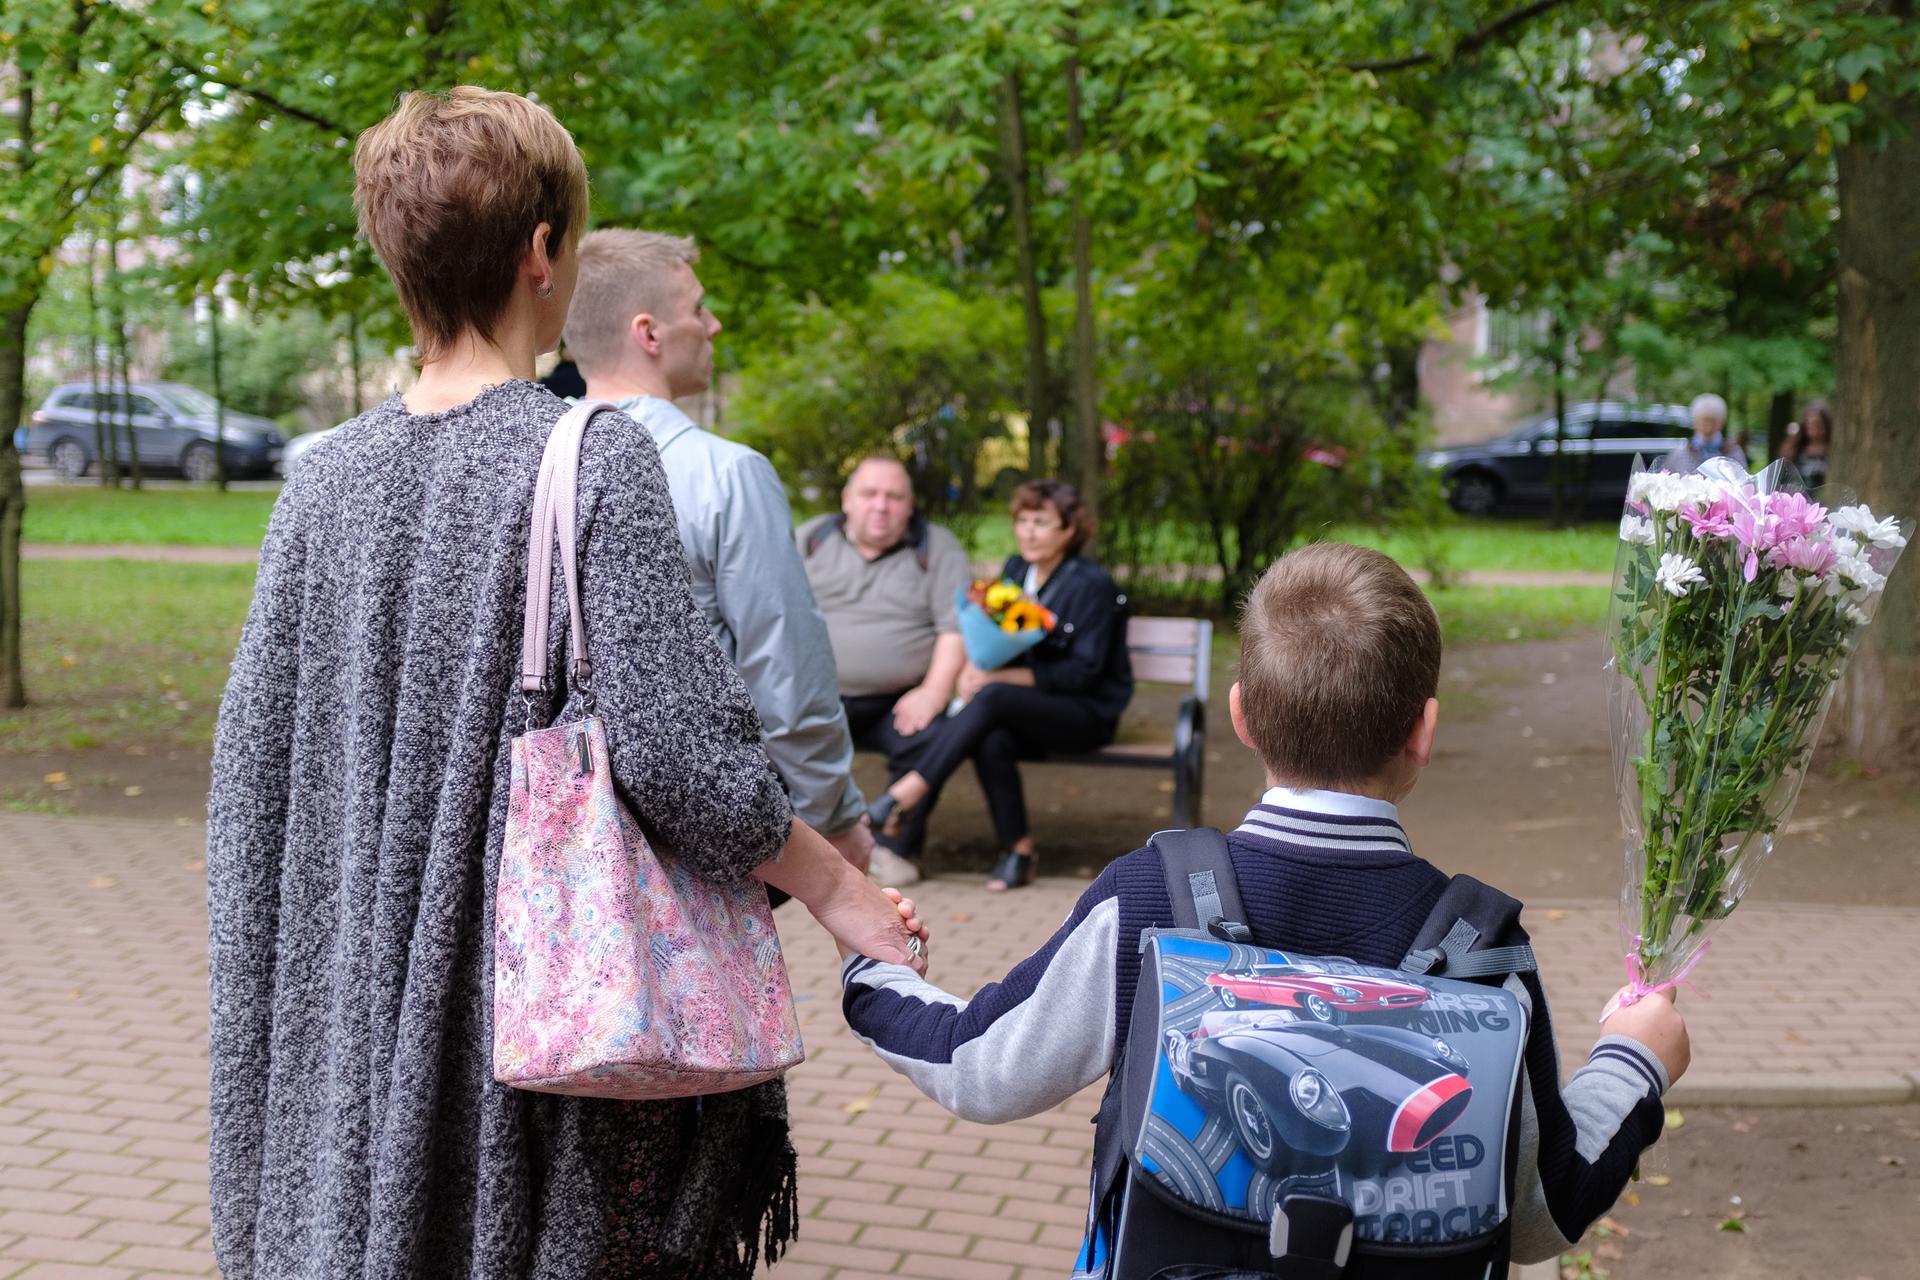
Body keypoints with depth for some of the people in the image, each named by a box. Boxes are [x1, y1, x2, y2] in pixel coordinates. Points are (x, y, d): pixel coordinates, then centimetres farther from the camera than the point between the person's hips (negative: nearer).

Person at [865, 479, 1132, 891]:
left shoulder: (1092, 585, -10)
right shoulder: (1016, 569, 10)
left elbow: (1082, 672, -14)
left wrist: (997, 678, -22)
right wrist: (973, 667, -12)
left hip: (1088, 713, -5)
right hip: (1022, 707, 5)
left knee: (993, 699, -33)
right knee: (992, 740, -32)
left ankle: (904, 795, -33)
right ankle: (1018, 849, -18)